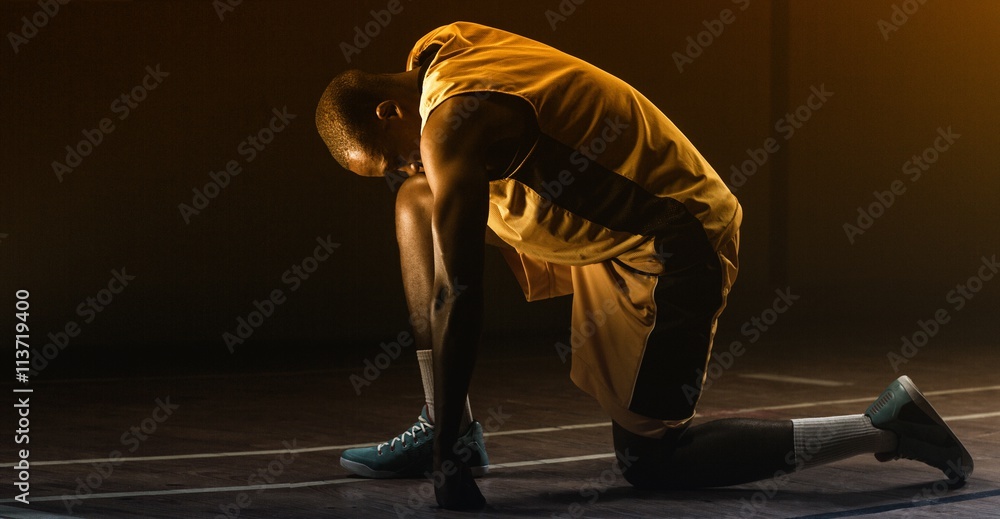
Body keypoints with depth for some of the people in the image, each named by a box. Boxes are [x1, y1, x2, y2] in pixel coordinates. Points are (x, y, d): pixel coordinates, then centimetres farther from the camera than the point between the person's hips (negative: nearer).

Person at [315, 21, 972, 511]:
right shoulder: (439, 49, 4)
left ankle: (885, 427, 1)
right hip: (613, 216, 10)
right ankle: (447, 427, 10)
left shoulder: (451, 125, -24)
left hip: (671, 251, -10)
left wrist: (450, 462, -21)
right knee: (419, 206, 9)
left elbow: (458, 299, -25)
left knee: (649, 461, -3)